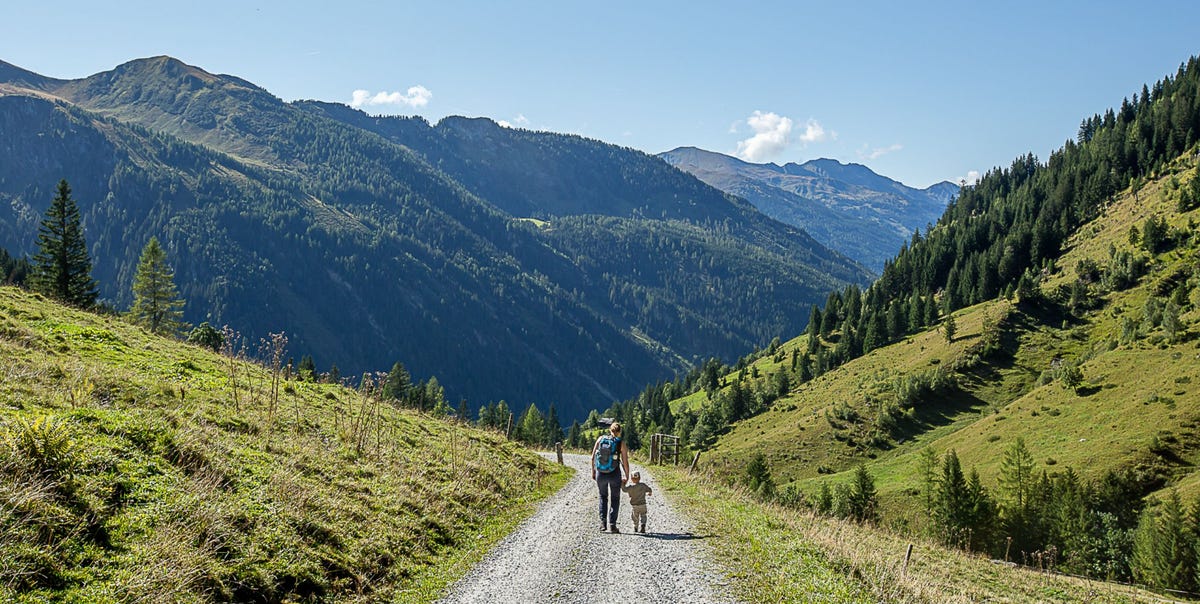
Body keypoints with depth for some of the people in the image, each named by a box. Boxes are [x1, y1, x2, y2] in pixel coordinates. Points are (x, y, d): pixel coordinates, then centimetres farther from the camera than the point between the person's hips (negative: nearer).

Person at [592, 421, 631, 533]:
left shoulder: (601, 439, 1)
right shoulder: (620, 443, -5)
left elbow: (593, 457, 1)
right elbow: (625, 462, -5)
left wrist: (593, 471, 12)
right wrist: (626, 476, 7)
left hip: (600, 473, 2)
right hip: (614, 474, -2)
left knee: (603, 496, 22)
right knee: (615, 499, 14)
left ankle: (603, 522, 12)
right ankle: (612, 524, 5)